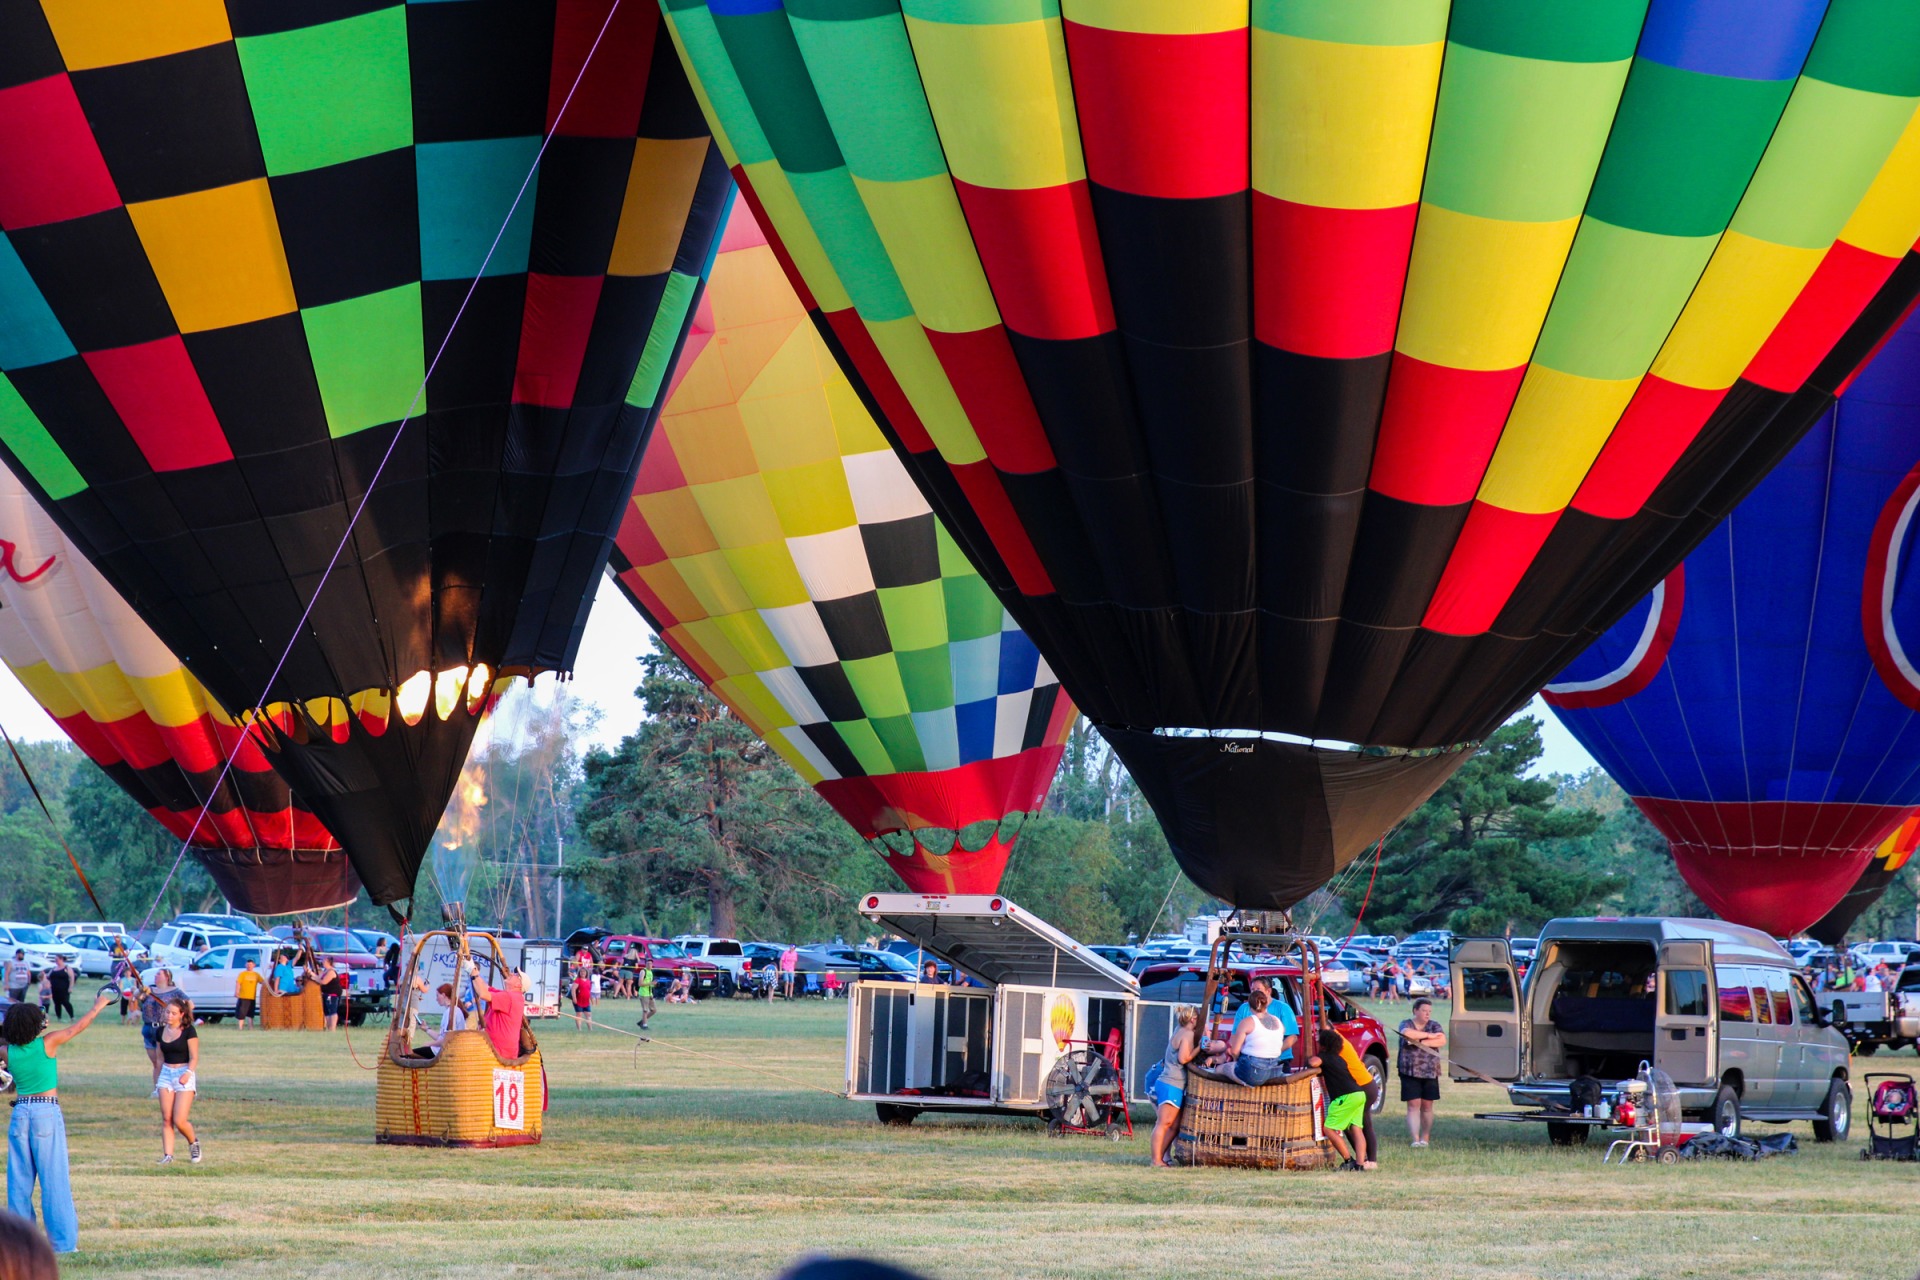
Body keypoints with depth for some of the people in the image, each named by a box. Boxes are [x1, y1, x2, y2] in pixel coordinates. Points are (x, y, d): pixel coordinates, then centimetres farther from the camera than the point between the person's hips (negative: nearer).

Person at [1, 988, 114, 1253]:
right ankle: (63, 1240, -1)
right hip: (47, 1112, -3)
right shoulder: (48, 1043, -6)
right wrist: (98, 1006, 20)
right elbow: (79, 1027, 7)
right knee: (54, 1178, -1)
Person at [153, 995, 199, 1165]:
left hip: (184, 1075, -5)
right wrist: (157, 1082, 20)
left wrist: (188, 1073, -25)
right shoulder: (161, 1031, 10)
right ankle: (168, 1155, 0)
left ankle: (193, 1143, 18)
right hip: (166, 1074, 5)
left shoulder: (188, 1031, -6)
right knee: (166, 1119, -3)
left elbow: (194, 1057, -8)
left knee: (179, 1121, -10)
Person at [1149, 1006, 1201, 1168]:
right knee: (1164, 1123, -11)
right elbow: (1183, 1058, -18)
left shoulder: (1179, 1031, 18)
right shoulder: (1187, 1034, -9)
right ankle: (1157, 1160, -13)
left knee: (1174, 1124, 9)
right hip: (1172, 1085, -10)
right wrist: (1200, 1047, -9)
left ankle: (1159, 1158, 8)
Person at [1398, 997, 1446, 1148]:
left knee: (1427, 1106, 5)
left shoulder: (1434, 1026, 9)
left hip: (1430, 1073, 2)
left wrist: (1420, 1041, -16)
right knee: (1413, 1105, -9)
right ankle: (1415, 1139, -14)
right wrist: (1429, 1035, -15)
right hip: (1410, 1072, -2)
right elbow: (1407, 1033, -21)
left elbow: (1442, 1041, -8)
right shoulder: (1406, 1023, 3)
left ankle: (1425, 1138, 15)